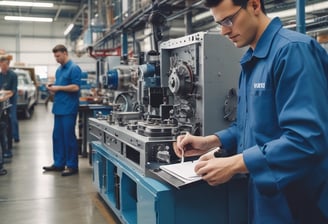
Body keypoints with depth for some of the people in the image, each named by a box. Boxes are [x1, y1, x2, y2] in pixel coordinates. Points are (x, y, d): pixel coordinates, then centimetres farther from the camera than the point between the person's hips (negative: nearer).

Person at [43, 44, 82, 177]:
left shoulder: (74, 68, -10)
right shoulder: (59, 69, 16)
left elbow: (75, 87, -18)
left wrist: (58, 88, -14)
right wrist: (52, 88, 3)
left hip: (68, 109, -8)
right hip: (58, 108, 9)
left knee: (69, 137, -2)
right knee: (57, 136, 12)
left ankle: (72, 166, 8)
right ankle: (59, 163, 22)